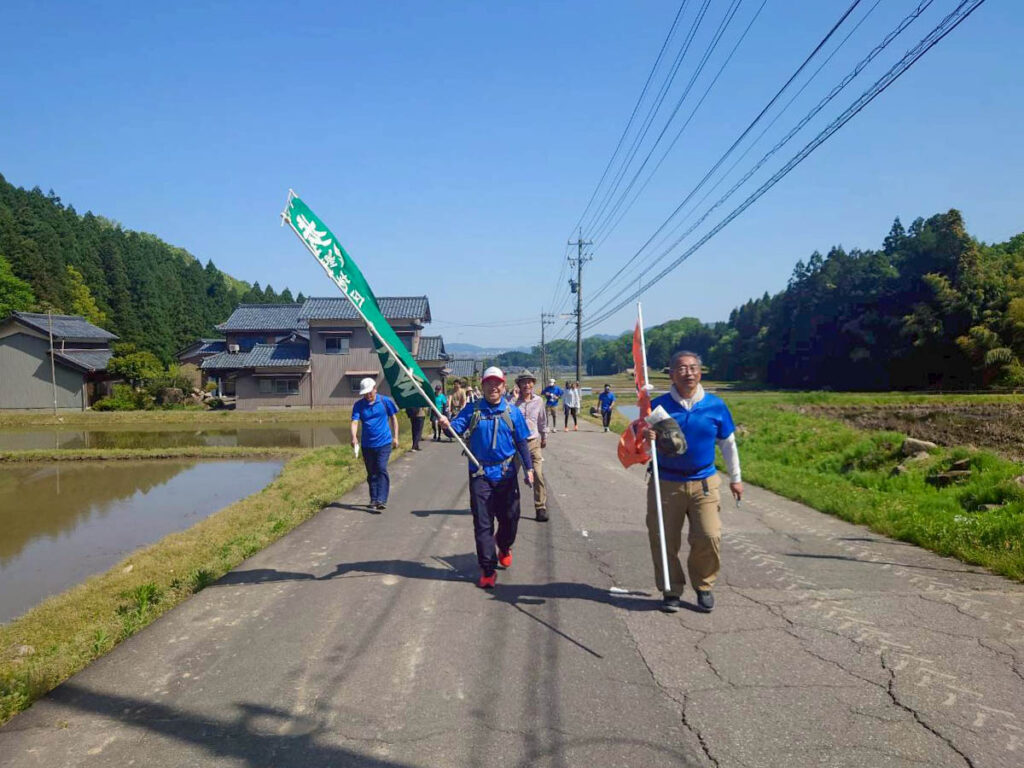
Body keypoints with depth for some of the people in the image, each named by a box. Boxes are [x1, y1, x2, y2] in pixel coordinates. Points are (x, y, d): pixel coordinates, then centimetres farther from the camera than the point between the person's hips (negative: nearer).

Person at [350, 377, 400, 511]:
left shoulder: (385, 401, -1)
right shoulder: (359, 405, 1)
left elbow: (393, 418, 9)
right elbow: (355, 422, -10)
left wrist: (395, 437, 6)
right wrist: (354, 437, -28)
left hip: (384, 442, -3)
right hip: (367, 444, 3)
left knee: (381, 469, -14)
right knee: (371, 473, 11)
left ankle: (381, 500, -18)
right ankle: (373, 500, 23)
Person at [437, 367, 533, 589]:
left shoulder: (512, 412, 5)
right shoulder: (472, 410, 2)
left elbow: (522, 442, 9)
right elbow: (457, 426, -13)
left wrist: (528, 467, 4)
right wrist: (447, 424, -35)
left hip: (506, 474, 1)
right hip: (480, 474, -1)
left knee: (510, 518, 10)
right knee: (482, 523, 0)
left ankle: (504, 547, 43)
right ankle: (488, 569, 8)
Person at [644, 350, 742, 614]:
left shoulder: (715, 405, 3)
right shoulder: (658, 405, -1)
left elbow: (728, 443, 15)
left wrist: (735, 478, 18)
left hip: (704, 483, 1)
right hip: (666, 483, 0)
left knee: (709, 537, -9)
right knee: (664, 541, 2)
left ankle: (704, 586, 15)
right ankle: (671, 591, 21)